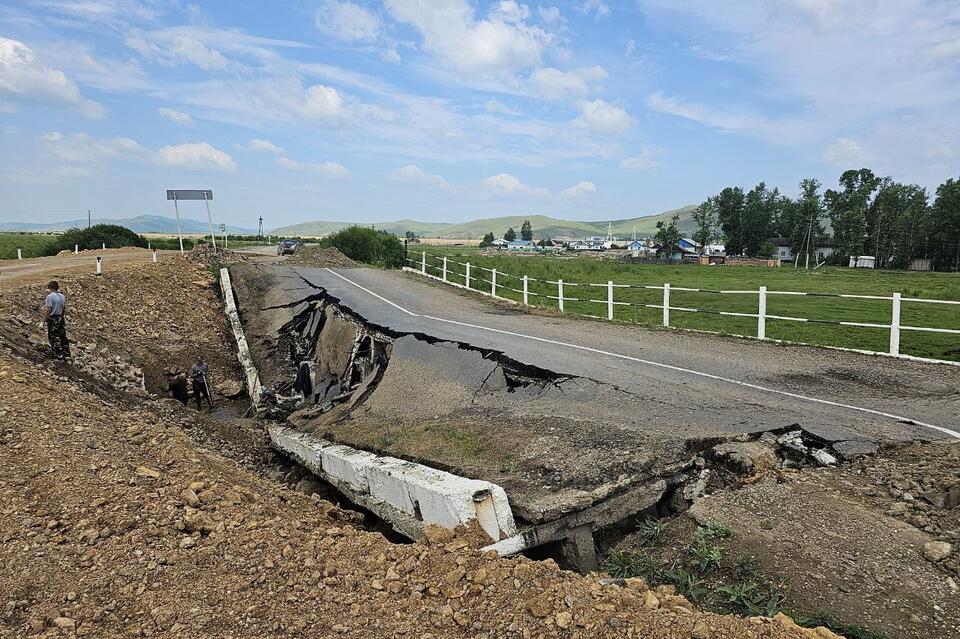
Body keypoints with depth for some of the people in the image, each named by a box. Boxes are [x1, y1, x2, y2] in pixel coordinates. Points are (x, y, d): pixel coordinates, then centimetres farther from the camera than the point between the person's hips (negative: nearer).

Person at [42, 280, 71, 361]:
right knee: (63, 336, 12)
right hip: (61, 318, 7)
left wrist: (45, 318, -7)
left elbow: (48, 310, -17)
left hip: (53, 319, -7)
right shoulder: (63, 296, 4)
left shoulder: (50, 296, -16)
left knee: (54, 337, 3)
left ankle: (59, 356, 5)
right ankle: (66, 354, 15)